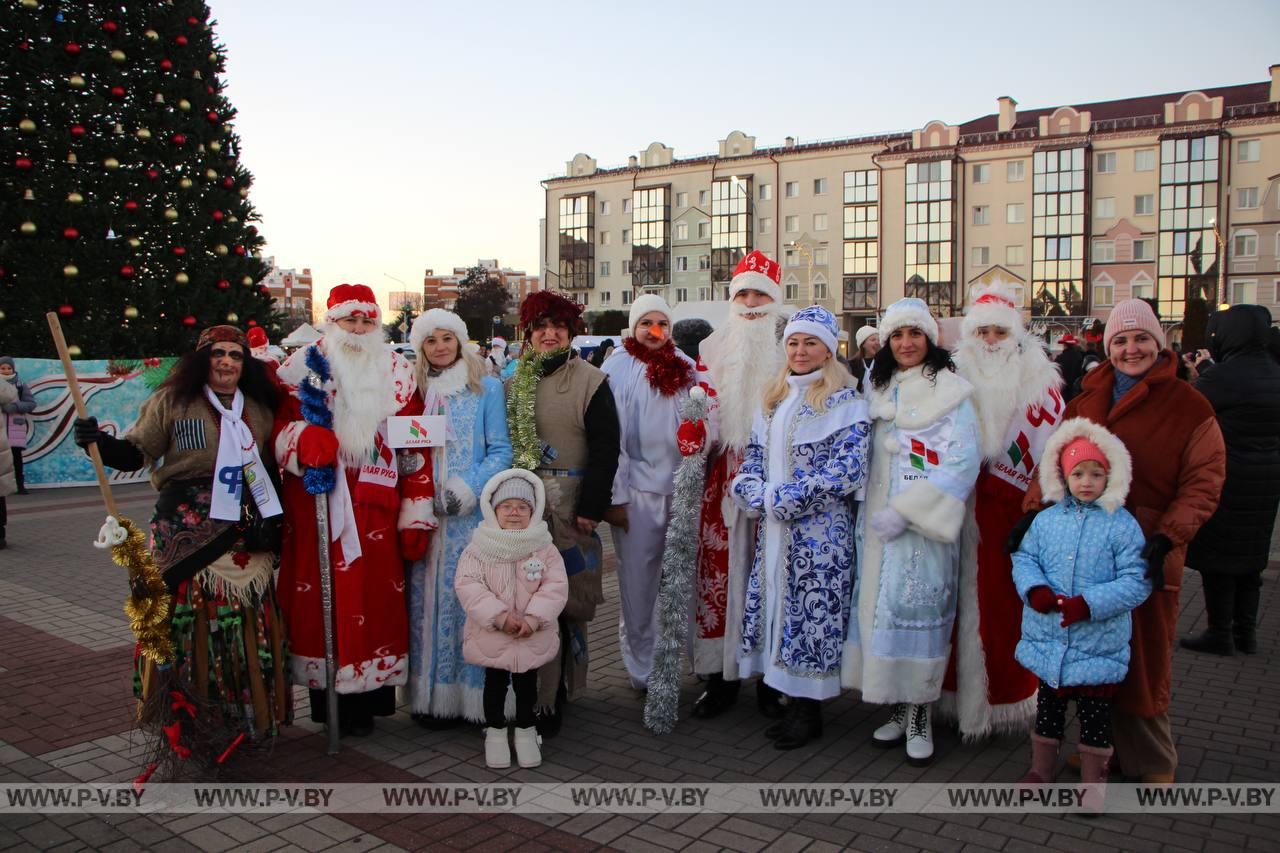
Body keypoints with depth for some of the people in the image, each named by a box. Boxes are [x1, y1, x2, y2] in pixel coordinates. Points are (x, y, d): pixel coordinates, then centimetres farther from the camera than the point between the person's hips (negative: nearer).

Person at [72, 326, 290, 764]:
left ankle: (246, 713, 19)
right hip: (187, 531, -3)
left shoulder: (259, 410, 13)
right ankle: (188, 723, 10)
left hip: (246, 535, 4)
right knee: (190, 618, -5)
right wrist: (100, 442, -21)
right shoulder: (172, 402, 2)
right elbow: (135, 452, -2)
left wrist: (270, 522, 6)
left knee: (248, 622, 2)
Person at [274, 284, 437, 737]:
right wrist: (302, 438, -23)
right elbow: (279, 425, 2)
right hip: (316, 504, -1)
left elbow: (414, 448, 7)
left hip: (375, 507, 1)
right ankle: (327, 699, 12)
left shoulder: (397, 372, 11)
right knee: (320, 595, -1)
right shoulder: (302, 368, 8)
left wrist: (416, 514, 1)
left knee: (376, 595, 1)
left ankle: (367, 698, 14)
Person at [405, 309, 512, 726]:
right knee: (428, 602, 4)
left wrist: (466, 489, -14)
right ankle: (431, 694, 14)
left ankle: (472, 691, 9)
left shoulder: (487, 388, 3)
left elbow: (500, 451, -1)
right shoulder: (414, 390, 12)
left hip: (472, 515, -3)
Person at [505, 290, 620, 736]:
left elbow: (606, 448, -5)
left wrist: (591, 508, -10)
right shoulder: (512, 384, 12)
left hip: (567, 505, -4)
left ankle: (550, 699, 8)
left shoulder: (591, 382, -1)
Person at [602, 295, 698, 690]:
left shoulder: (686, 368, 8)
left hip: (681, 486, 3)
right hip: (637, 489, -2)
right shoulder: (617, 369, -1)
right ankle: (642, 668, 17)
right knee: (638, 582, 4)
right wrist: (615, 494, -8)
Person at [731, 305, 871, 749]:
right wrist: (752, 487, -6)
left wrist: (787, 497, -17)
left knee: (812, 610, -2)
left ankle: (810, 710, 12)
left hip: (821, 529, -6)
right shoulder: (773, 400, 15)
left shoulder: (845, 403, -6)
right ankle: (794, 701, 22)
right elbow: (754, 454, 17)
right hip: (774, 528, 7)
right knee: (776, 602, 9)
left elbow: (848, 468, -15)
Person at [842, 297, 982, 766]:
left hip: (924, 526, -5)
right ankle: (898, 710, 21)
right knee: (880, 608, 7)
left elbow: (963, 460, -14)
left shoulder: (950, 390, -6)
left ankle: (920, 719, 11)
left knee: (919, 612, -3)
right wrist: (870, 513, 8)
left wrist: (905, 511, -18)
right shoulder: (879, 389, 13)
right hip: (879, 526, 6)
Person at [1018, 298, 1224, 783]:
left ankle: (1151, 761, 22)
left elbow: (1204, 483, -6)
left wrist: (1165, 539, -18)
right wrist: (1033, 511, -7)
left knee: (1144, 659, 4)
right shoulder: (1085, 403, 11)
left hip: (1145, 554, -3)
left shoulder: (1189, 407, 0)